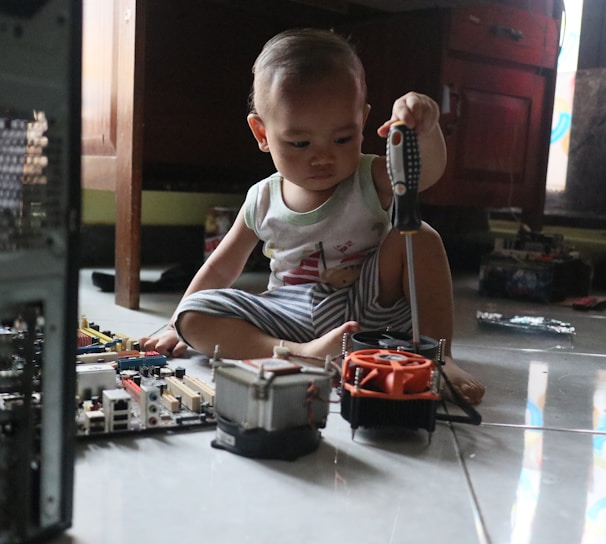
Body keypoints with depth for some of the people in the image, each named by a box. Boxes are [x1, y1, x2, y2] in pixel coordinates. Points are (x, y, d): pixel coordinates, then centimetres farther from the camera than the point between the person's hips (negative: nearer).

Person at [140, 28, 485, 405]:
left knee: (416, 237, -23)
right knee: (193, 316, -17)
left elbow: (428, 171, -31)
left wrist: (425, 129, -54)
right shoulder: (263, 201, -1)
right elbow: (221, 268, 12)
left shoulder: (371, 180, -8)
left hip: (366, 313, -2)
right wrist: (179, 328, 14)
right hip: (292, 318, 3)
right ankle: (302, 354, -35)